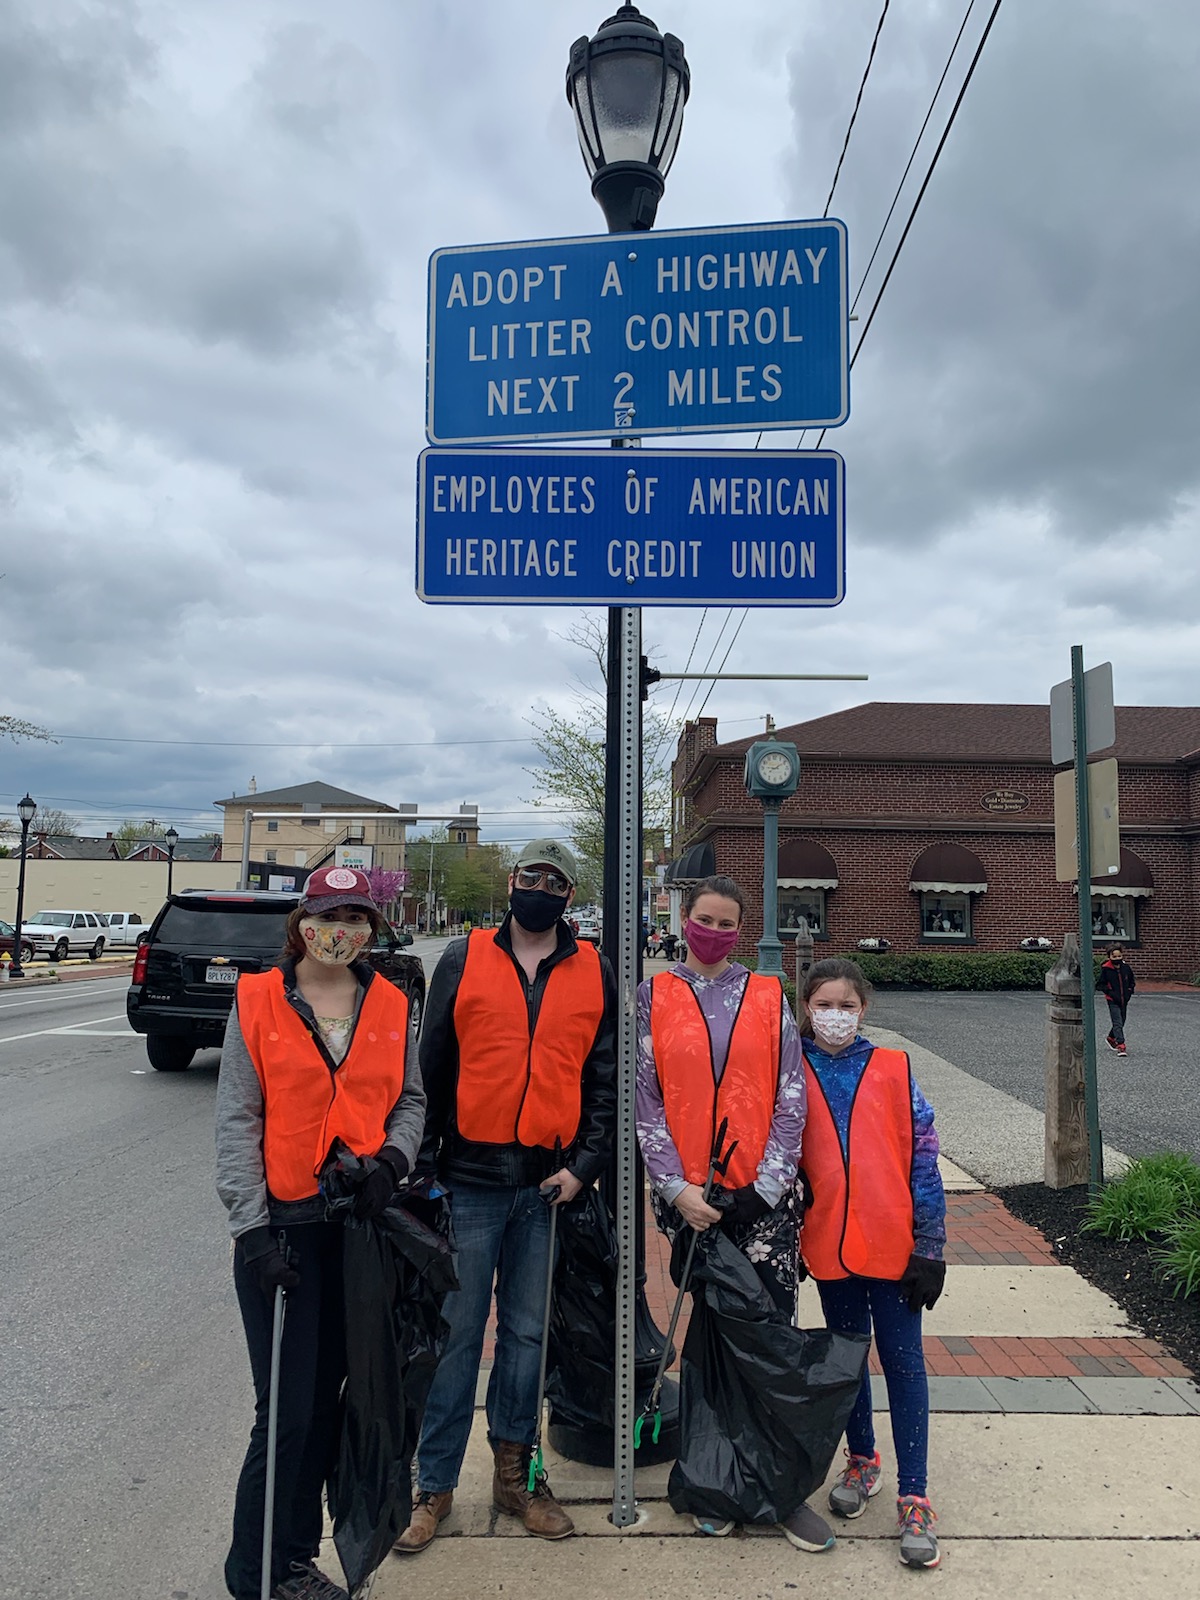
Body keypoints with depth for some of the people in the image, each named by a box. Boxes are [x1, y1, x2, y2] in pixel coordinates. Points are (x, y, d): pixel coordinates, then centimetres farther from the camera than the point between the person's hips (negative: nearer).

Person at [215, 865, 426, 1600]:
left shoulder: (391, 1007, 4)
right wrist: (253, 1228, -11)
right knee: (287, 1408, 1)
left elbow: (411, 1097, 11)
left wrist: (393, 1157, -8)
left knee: (328, 1394, 14)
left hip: (363, 1221, 4)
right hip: (284, 1228, -3)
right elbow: (237, 1121, -6)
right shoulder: (258, 1002, -6)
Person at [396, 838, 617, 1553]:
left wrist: (585, 1163, -3)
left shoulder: (595, 973, 5)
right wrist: (423, 1160, 0)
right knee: (456, 1332, 6)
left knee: (527, 1331, 13)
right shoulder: (465, 959, 1)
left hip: (548, 1182, 1)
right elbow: (431, 1065, 3)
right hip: (470, 1179, -1)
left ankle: (515, 1471, 29)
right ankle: (434, 1486, 20)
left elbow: (608, 1077, 5)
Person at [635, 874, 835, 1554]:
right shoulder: (655, 997, 5)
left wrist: (764, 1187, -6)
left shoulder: (769, 997, 6)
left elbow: (791, 1101, 3)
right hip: (687, 1197, 0)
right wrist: (678, 1188, -7)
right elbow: (645, 1101, 2)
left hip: (763, 1197, 0)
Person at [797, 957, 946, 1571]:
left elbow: (923, 1158, -3)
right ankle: (861, 1461, 38)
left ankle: (914, 1497, 15)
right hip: (829, 1245, 2)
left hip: (892, 1243, -2)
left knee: (903, 1362, 4)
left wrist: (928, 1246, -6)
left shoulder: (893, 1072, -4)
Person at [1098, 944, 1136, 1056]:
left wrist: (1129, 992, -1)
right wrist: (1111, 993, -15)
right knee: (1117, 1023, -11)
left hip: (1124, 1000, 5)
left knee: (1121, 1022, 16)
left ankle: (1111, 1038, 38)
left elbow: (1132, 981, 14)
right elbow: (1102, 985, -4)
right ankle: (1121, 1046, -14)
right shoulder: (1106, 969, -9)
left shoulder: (1126, 967, 1)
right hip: (1113, 1001, -5)